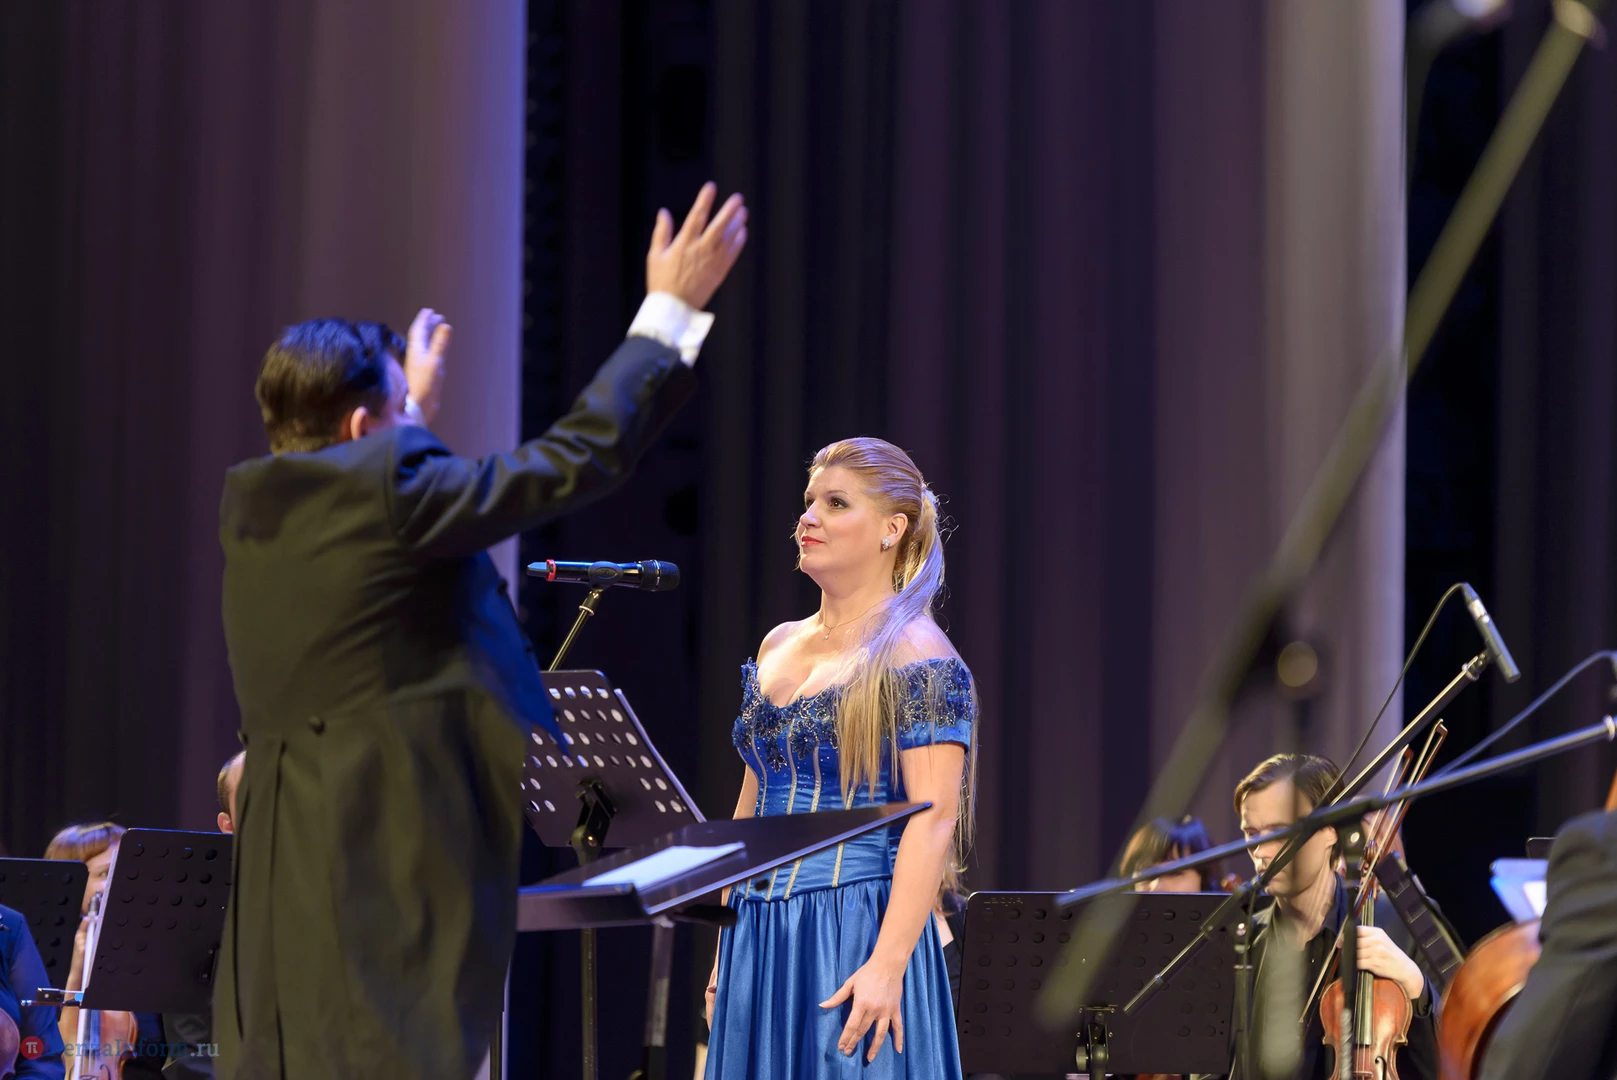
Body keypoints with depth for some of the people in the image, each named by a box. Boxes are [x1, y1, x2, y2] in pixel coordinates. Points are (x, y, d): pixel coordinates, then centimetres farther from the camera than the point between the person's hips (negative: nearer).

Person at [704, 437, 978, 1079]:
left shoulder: (915, 655, -8)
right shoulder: (777, 648, 14)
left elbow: (933, 820, -15)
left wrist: (887, 965, -23)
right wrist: (727, 953, 15)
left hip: (856, 936, -7)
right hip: (758, 942, 7)